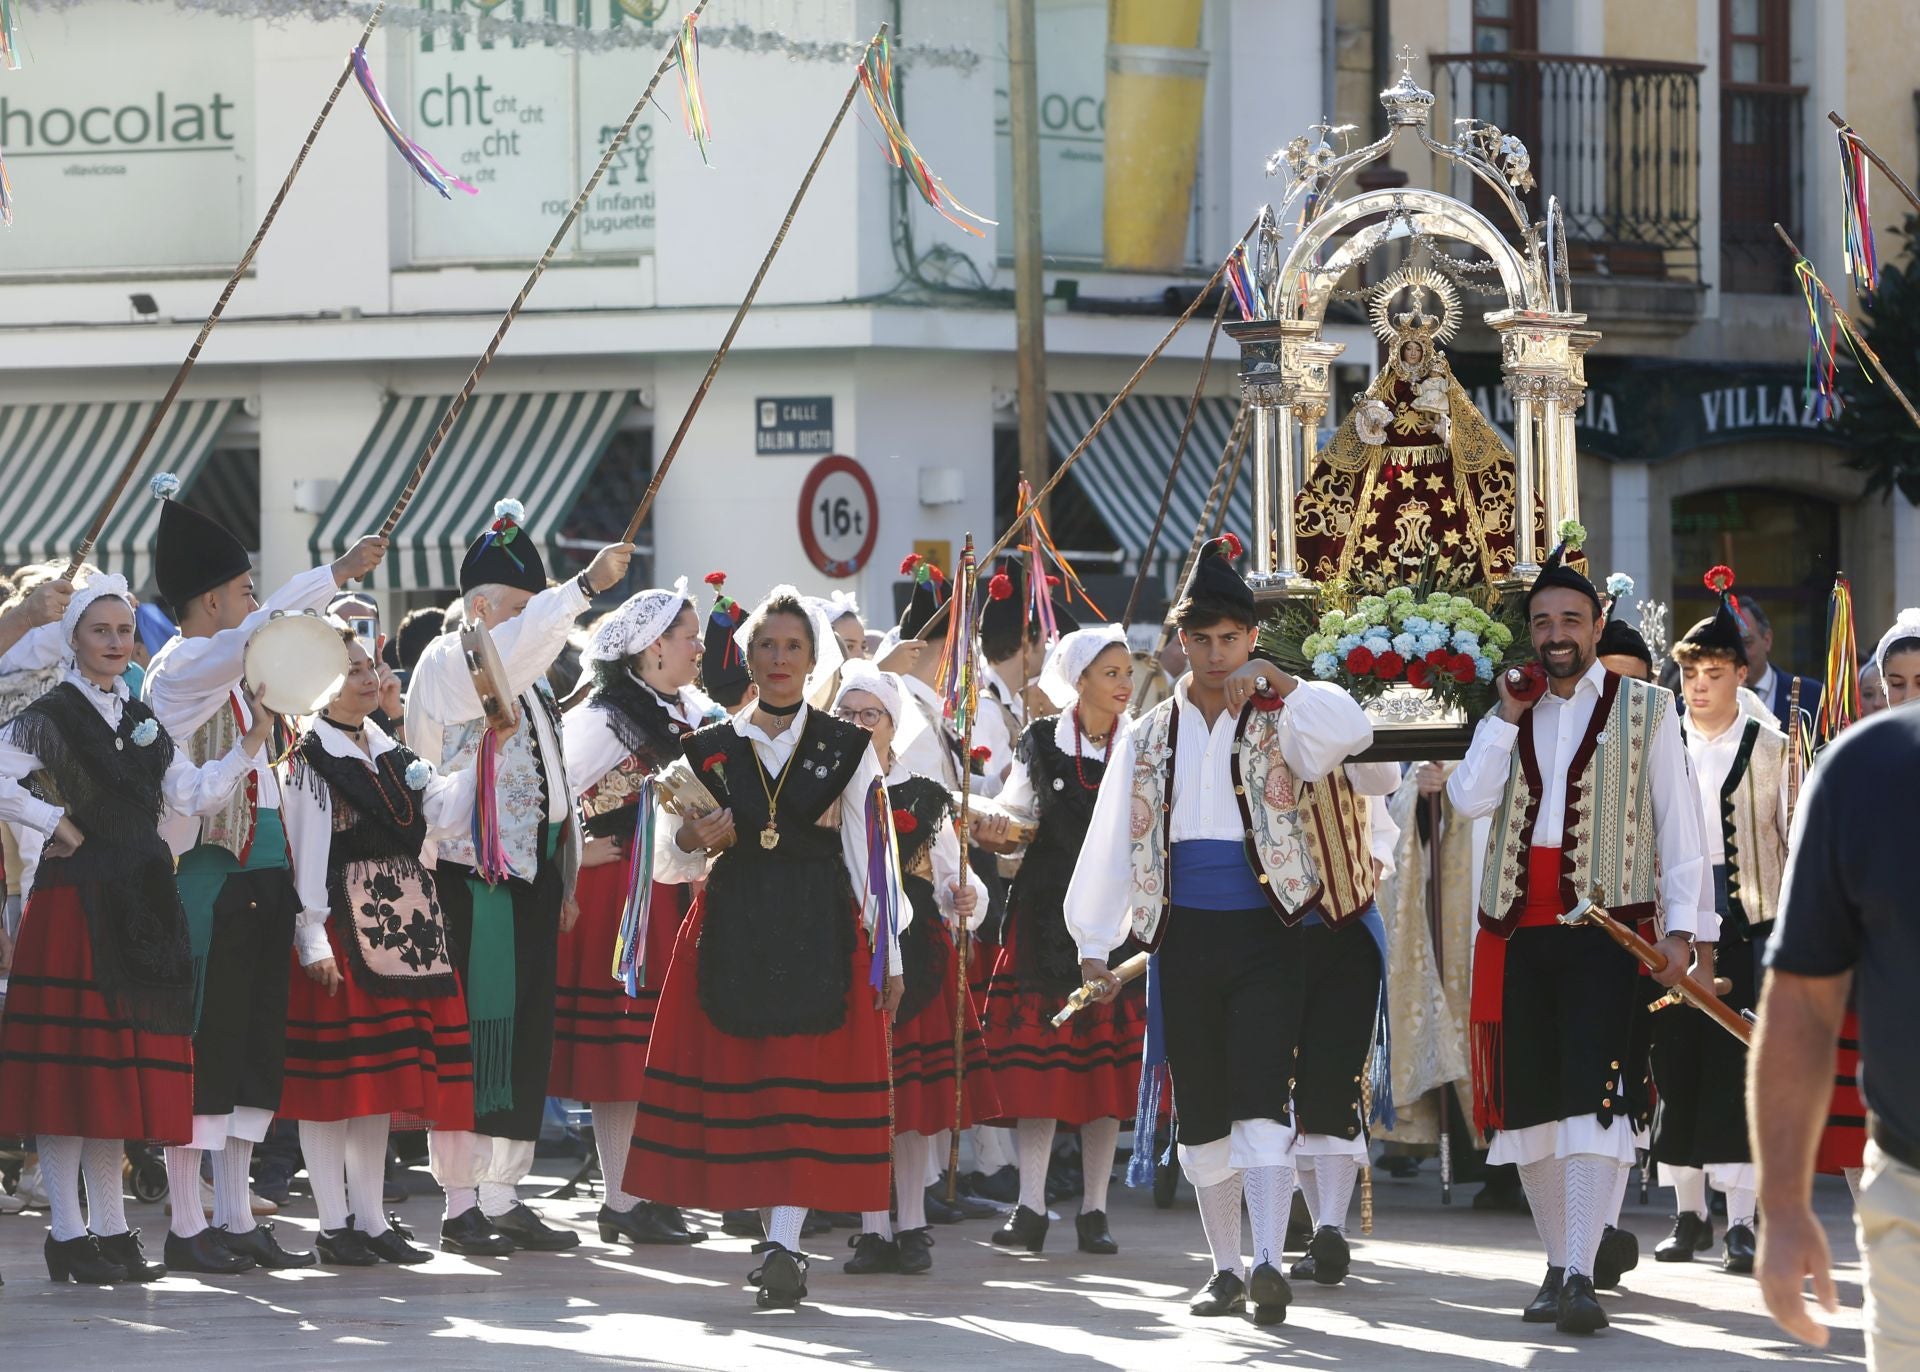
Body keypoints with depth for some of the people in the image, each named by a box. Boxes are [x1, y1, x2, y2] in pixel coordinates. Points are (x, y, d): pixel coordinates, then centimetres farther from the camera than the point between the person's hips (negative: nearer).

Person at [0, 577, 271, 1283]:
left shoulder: (141, 719, 17)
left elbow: (193, 794, 15)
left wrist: (252, 742, 7)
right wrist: (58, 823, -13)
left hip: (139, 903, 6)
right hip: (76, 899, -6)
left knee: (123, 1063, 7)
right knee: (72, 1061, -6)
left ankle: (110, 1227, 13)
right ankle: (68, 1233, -3)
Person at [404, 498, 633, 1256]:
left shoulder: (527, 679, 21)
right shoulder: (449, 664, -6)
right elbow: (506, 649, -29)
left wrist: (566, 879, 18)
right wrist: (586, 586, -33)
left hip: (531, 873, 9)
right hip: (474, 877, -9)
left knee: (527, 1033, 8)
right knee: (474, 1034, -7)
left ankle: (502, 1197, 13)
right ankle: (461, 1203, -4)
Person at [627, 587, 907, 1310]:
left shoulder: (849, 748, 6)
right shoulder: (710, 749, 10)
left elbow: (870, 855, 6)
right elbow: (677, 864, 13)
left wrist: (887, 956, 2)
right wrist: (690, 839, -10)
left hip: (822, 935, -2)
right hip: (734, 934, 2)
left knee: (808, 1086, -10)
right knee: (741, 1080, -2)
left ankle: (783, 1243, -14)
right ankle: (782, 1243, 8)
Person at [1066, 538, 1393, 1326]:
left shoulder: (1282, 720, 0)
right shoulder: (1149, 738, 11)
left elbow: (1350, 739, -21)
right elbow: (1112, 841, 13)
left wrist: (1282, 685, -25)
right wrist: (1096, 943, 12)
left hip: (1271, 934, -4)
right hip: (1186, 938, 4)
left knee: (1263, 1099, -16)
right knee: (1203, 1111, 9)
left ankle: (1269, 1263, -22)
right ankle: (1226, 1268, 20)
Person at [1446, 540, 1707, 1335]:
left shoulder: (1645, 710, 7)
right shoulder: (1510, 714, 17)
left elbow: (1678, 824, 3)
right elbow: (1469, 798, 1)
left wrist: (1680, 927, -5)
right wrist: (1508, 715, -3)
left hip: (1607, 926, -4)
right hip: (1518, 931, 4)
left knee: (1594, 1095, -16)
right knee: (1530, 1103, 6)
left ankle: (1580, 1277, -24)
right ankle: (1557, 1267, 17)